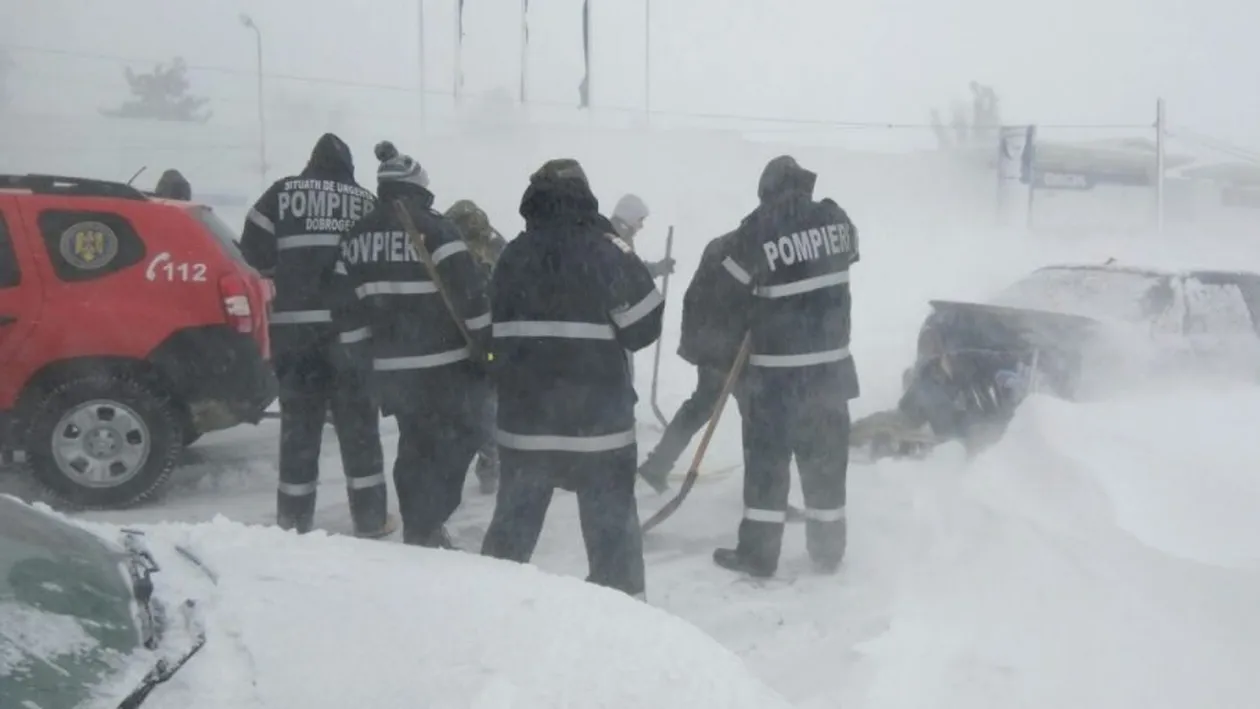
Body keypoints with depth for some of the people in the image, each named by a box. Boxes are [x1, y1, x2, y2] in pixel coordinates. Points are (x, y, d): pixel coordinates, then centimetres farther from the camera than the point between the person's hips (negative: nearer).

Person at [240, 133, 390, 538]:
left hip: (294, 325, 0)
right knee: (358, 422, 9)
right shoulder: (366, 202, 7)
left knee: (299, 421, 10)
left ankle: (294, 520, 17)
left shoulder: (282, 194, 3)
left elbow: (253, 251, 1)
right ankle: (371, 519, 14)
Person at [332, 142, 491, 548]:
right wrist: (489, 350, -5)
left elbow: (348, 310, 11)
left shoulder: (355, 238, 9)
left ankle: (418, 531, 27)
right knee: (455, 441, 6)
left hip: (391, 368, 6)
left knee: (415, 445, 19)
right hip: (445, 365, -6)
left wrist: (369, 361, 19)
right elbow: (470, 296, -14)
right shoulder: (432, 228, -10)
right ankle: (426, 531, 3)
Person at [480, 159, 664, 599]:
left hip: (524, 415, 4)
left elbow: (497, 328, 12)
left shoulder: (512, 257, 3)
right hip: (598, 415, -4)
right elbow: (645, 325, -6)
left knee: (514, 517, 18)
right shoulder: (605, 252, -11)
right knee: (611, 522, 7)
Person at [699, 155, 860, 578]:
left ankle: (758, 553, 14)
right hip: (831, 363, 4)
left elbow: (726, 292, -4)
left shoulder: (758, 230, -12)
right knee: (827, 456, 13)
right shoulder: (835, 219, 0)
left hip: (778, 368, -4)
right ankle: (829, 551, 24)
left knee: (767, 457, 7)